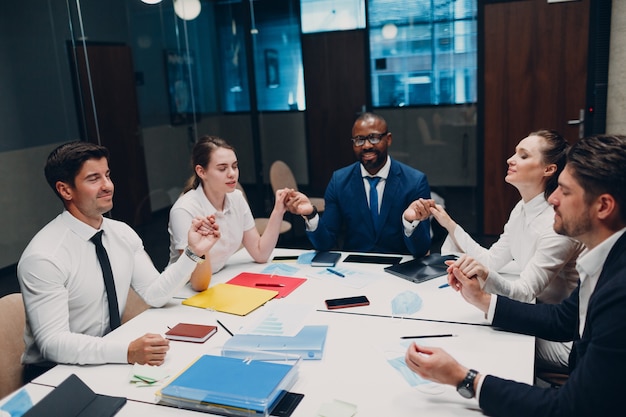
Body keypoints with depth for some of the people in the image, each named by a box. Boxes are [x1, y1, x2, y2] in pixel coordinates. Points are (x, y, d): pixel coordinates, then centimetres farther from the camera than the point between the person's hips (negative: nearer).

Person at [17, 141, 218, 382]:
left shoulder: (122, 233, 0)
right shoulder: (43, 257, -21)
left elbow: (154, 294, 0)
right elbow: (52, 342, -27)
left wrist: (193, 253, -13)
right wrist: (128, 352, -39)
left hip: (109, 359, 7)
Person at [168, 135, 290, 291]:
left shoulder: (236, 198, -2)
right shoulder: (184, 210, -21)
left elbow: (260, 254, -2)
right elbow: (199, 284, -25)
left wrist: (278, 212, -11)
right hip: (185, 292, -6)